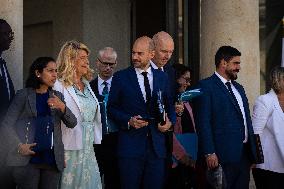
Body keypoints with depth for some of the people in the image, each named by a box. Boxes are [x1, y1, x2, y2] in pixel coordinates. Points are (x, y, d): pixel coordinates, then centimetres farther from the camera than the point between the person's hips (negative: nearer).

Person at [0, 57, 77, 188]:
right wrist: (19, 146, -13)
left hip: (52, 158, 4)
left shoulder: (57, 96, 15)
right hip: (28, 158, -3)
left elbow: (72, 123, 8)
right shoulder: (24, 95, 3)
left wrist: (62, 107, -11)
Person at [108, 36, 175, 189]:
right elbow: (111, 108, 1)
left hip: (157, 145, 3)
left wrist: (170, 121, -4)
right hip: (131, 145, -3)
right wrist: (128, 120, -14)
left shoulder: (162, 77, 10)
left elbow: (169, 105, 16)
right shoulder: (121, 77, 1)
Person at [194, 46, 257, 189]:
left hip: (245, 154, 7)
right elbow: (203, 122, -12)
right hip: (223, 156, -7)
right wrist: (209, 153, -18)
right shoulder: (206, 86, -6)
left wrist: (253, 151, 16)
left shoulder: (239, 88, 20)